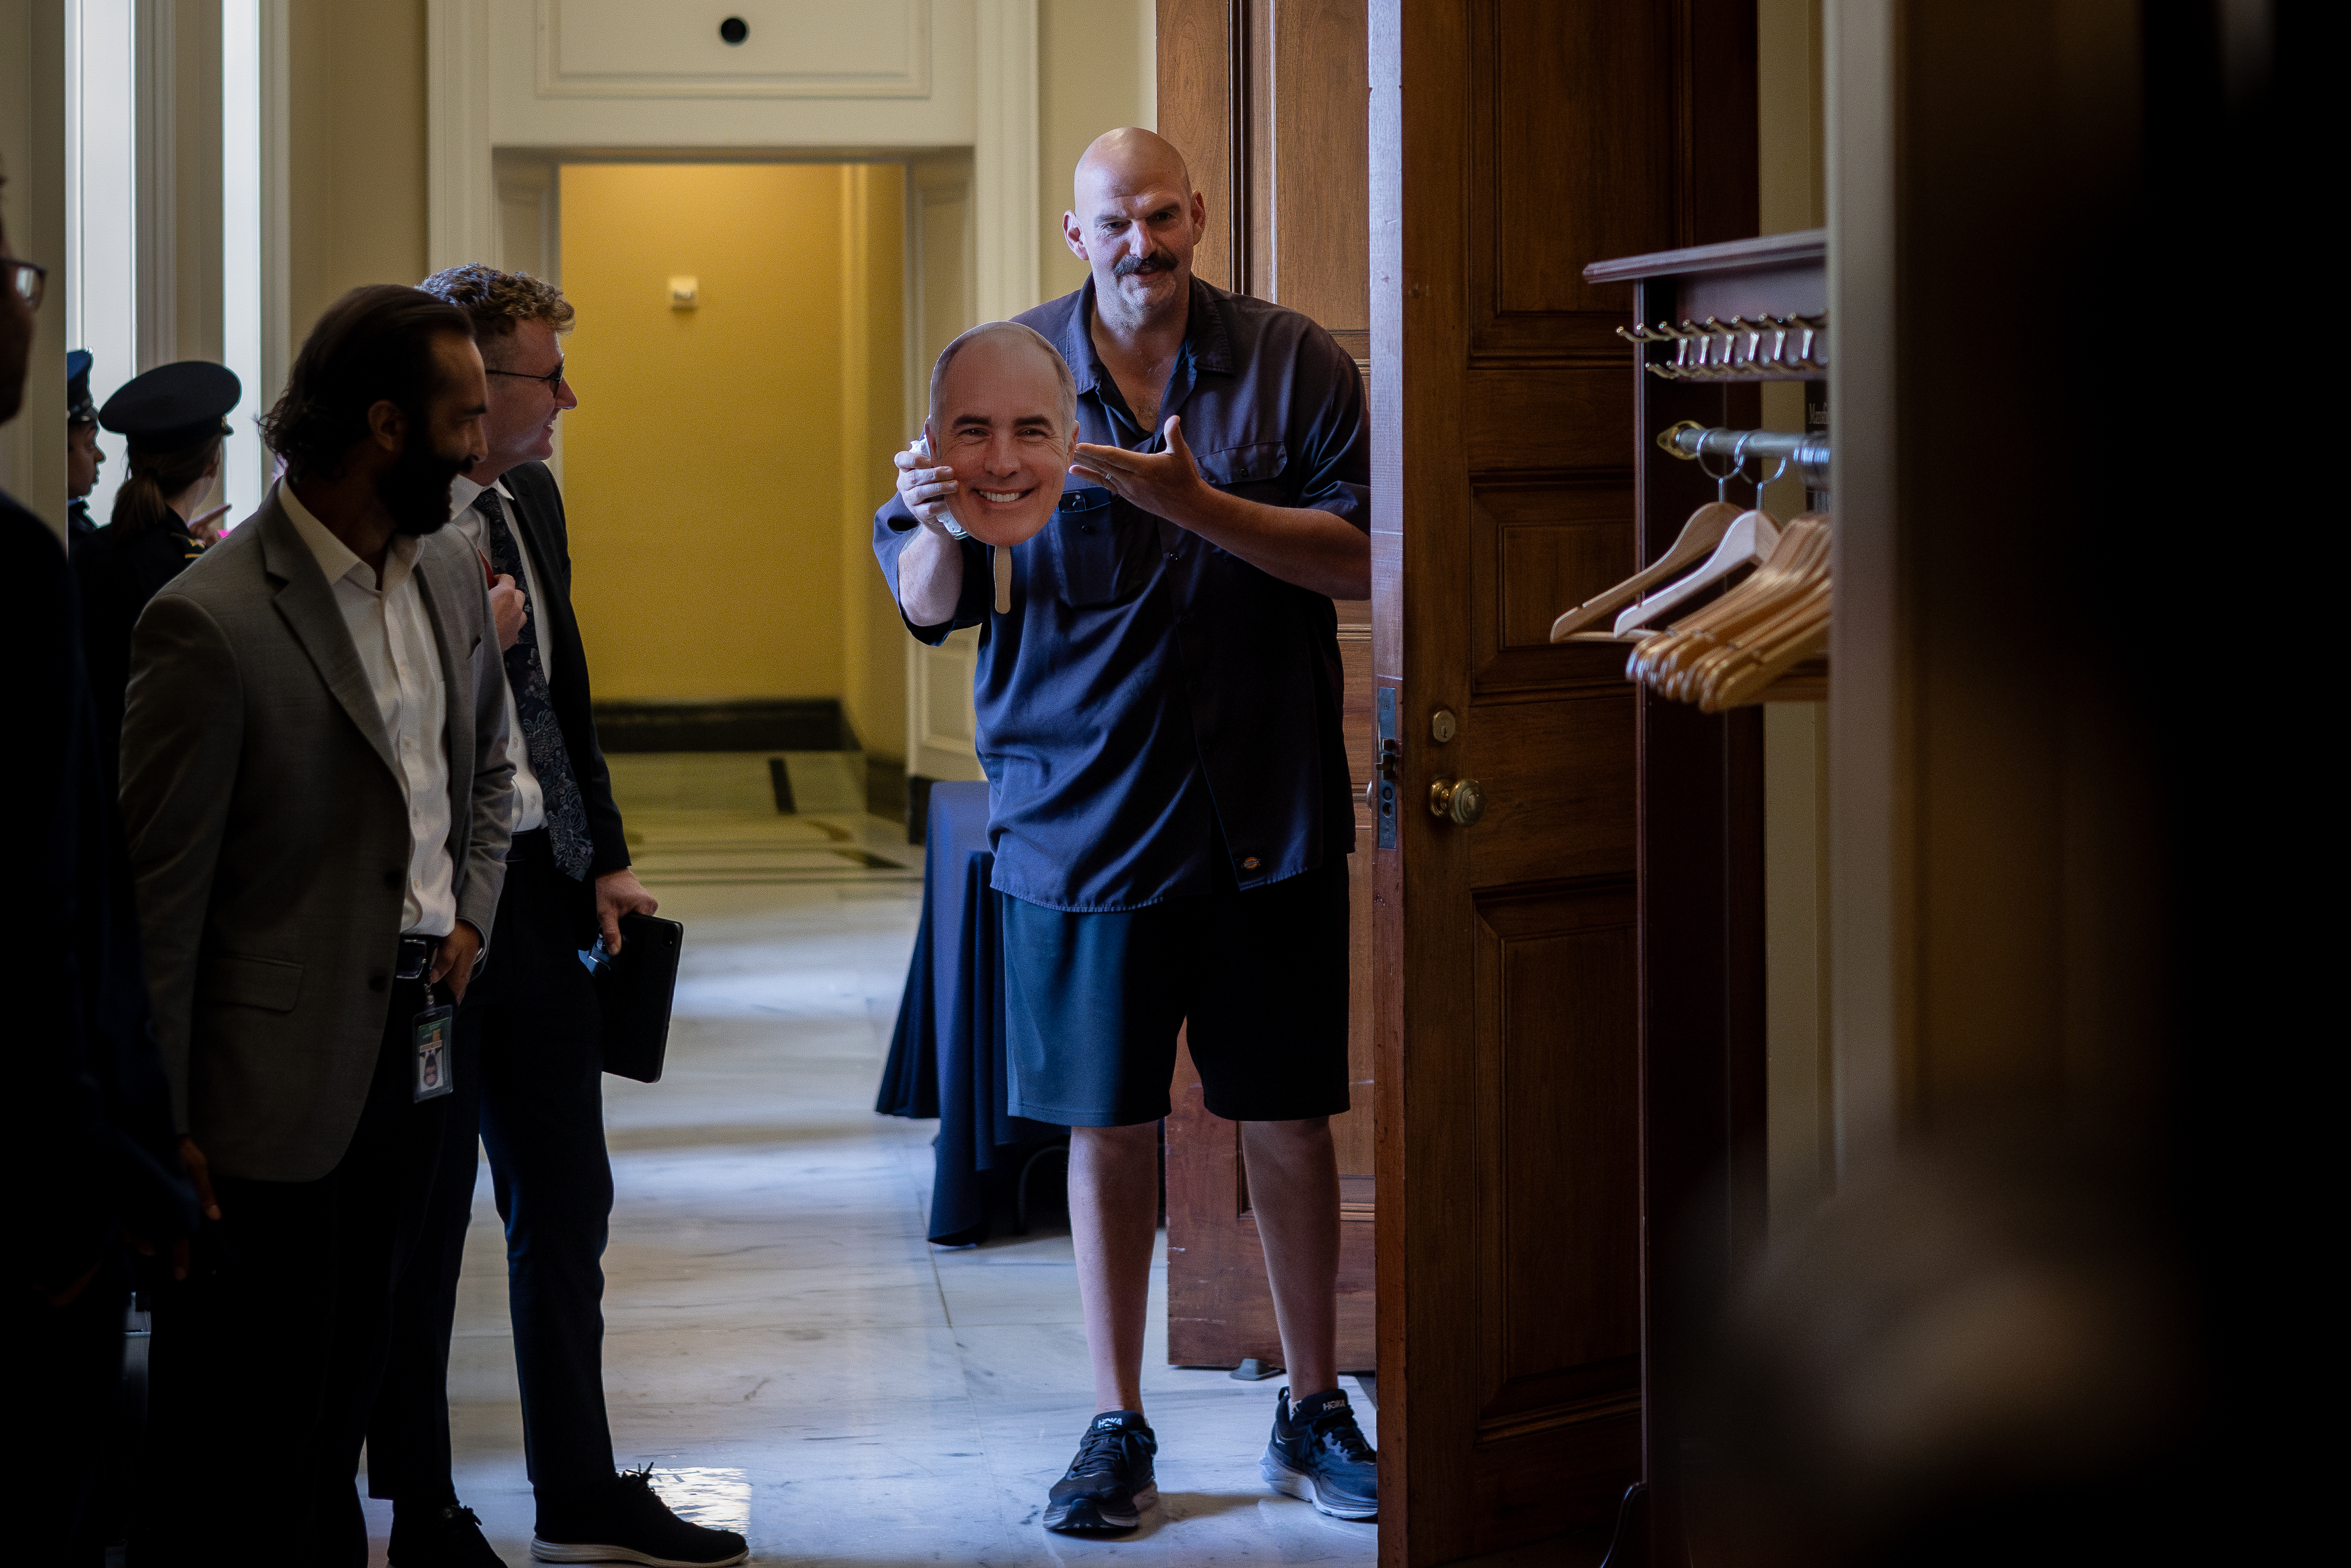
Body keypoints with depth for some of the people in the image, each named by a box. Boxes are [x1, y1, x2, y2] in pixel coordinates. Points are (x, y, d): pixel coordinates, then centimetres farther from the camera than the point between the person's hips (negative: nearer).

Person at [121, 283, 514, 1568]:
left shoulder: (451, 574, 8)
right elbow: (158, 894, -14)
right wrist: (163, 1129, -13)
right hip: (282, 1080, -7)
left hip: (417, 1042, 7)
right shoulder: (212, 621, -17)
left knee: (341, 1402, 18)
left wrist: (468, 919, 8)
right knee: (244, 1463, 2)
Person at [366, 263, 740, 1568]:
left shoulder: (533, 500, 10)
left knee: (567, 1200, 15)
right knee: (423, 1214, 4)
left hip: (540, 889, 8)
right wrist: (464, 641, -24)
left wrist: (603, 861, 14)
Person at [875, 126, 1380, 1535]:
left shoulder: (1293, 362, 0)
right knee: (1108, 1123, 6)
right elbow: (931, 608, 2)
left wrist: (1198, 506, -21)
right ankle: (1119, 1428, 19)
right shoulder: (1005, 371, 2)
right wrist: (937, 525, -21)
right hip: (1082, 810, 0)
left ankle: (1315, 1413, 23)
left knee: (1292, 1115, 8)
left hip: (1267, 808, 0)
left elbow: (1360, 559, -9)